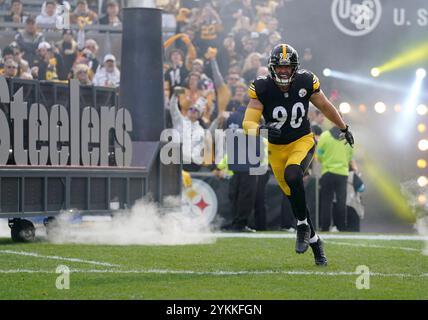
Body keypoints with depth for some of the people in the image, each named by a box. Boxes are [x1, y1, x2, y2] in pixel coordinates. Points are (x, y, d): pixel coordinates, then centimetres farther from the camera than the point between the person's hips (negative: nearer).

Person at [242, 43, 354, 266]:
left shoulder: (305, 82, -12)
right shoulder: (262, 88, -16)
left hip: (303, 141, -1)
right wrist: (262, 129, -43)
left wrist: (344, 128, 19)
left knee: (292, 175, -32)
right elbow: (248, 123, -20)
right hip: (277, 149, 2)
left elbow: (325, 107, 6)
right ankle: (314, 241, 26)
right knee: (294, 197, 6)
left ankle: (303, 225, -12)